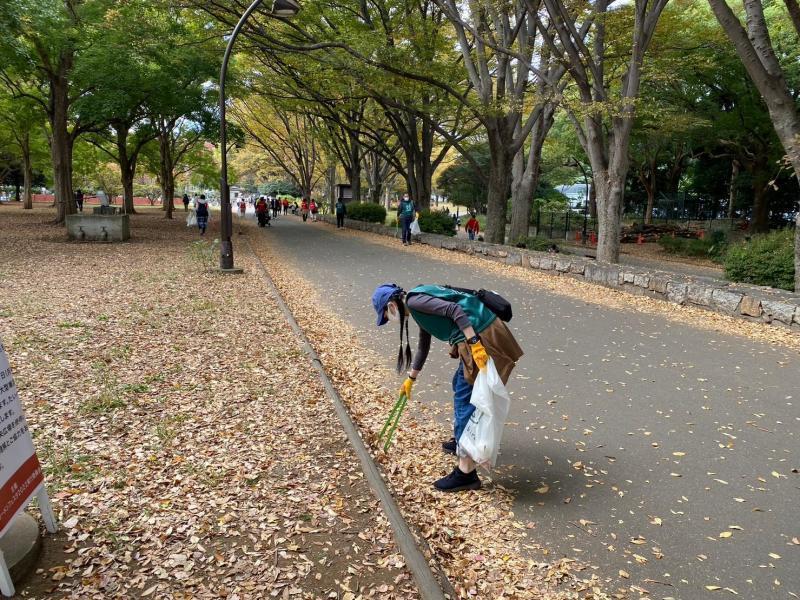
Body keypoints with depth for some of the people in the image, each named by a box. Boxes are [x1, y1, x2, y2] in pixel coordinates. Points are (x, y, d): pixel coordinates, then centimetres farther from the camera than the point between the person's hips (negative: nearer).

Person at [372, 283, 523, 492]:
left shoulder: (414, 300, -8)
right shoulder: (419, 308, 21)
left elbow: (455, 310, -20)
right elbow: (423, 346, 33)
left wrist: (474, 344, -25)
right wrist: (411, 379, 44)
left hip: (480, 336, -10)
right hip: (478, 335, 10)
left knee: (466, 399, -4)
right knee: (460, 384, 26)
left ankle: (466, 473, 3)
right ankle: (460, 440, 44)